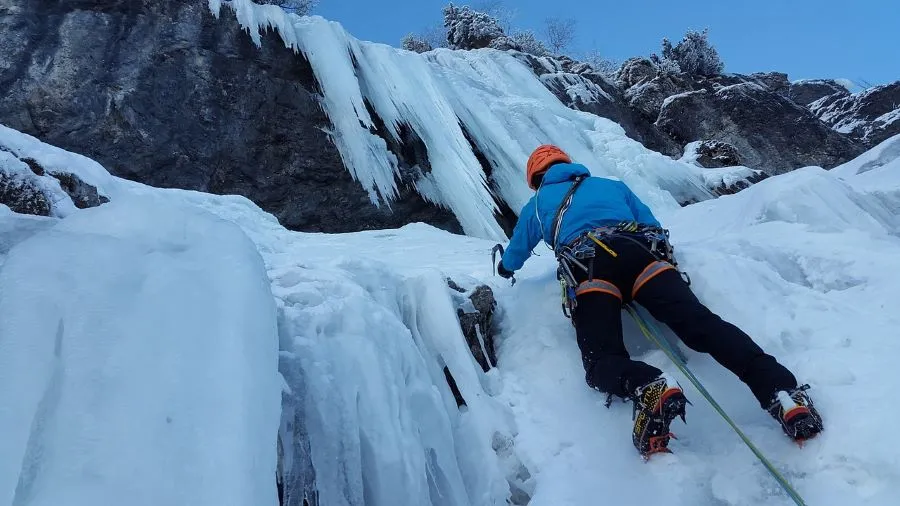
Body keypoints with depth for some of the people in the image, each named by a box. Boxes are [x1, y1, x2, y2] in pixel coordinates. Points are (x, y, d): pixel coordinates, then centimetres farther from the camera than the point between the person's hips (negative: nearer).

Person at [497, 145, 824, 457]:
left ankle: (650, 390, -47)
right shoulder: (612, 185, 39)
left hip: (589, 267, -3)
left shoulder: (536, 205, 34)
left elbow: (511, 261, 48)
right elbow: (654, 227, 34)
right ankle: (779, 388, -40)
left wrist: (505, 267, 72)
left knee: (602, 363, -13)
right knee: (702, 324, -15)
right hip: (644, 254, 3)